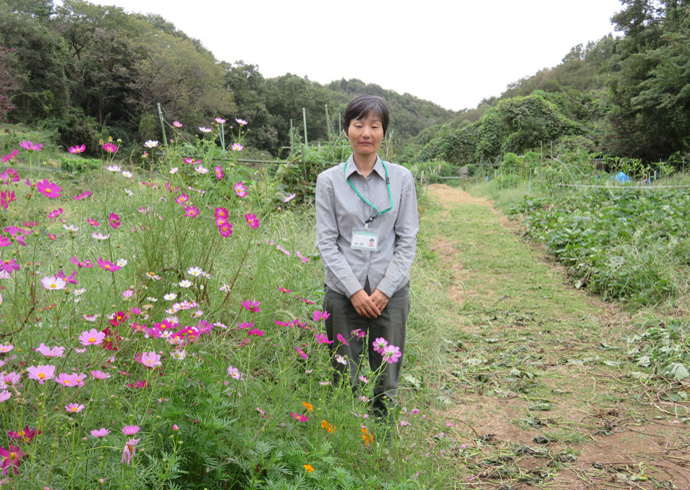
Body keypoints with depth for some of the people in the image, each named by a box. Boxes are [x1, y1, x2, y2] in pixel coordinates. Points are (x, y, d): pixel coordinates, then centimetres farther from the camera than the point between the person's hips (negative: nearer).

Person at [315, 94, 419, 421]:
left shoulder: (401, 178, 4)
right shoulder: (329, 180, 1)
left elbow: (407, 239, 2)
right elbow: (326, 242, -1)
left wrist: (384, 289, -7)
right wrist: (354, 290, -10)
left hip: (390, 293, 1)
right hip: (343, 293, -1)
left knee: (386, 382, 9)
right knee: (345, 381, 7)